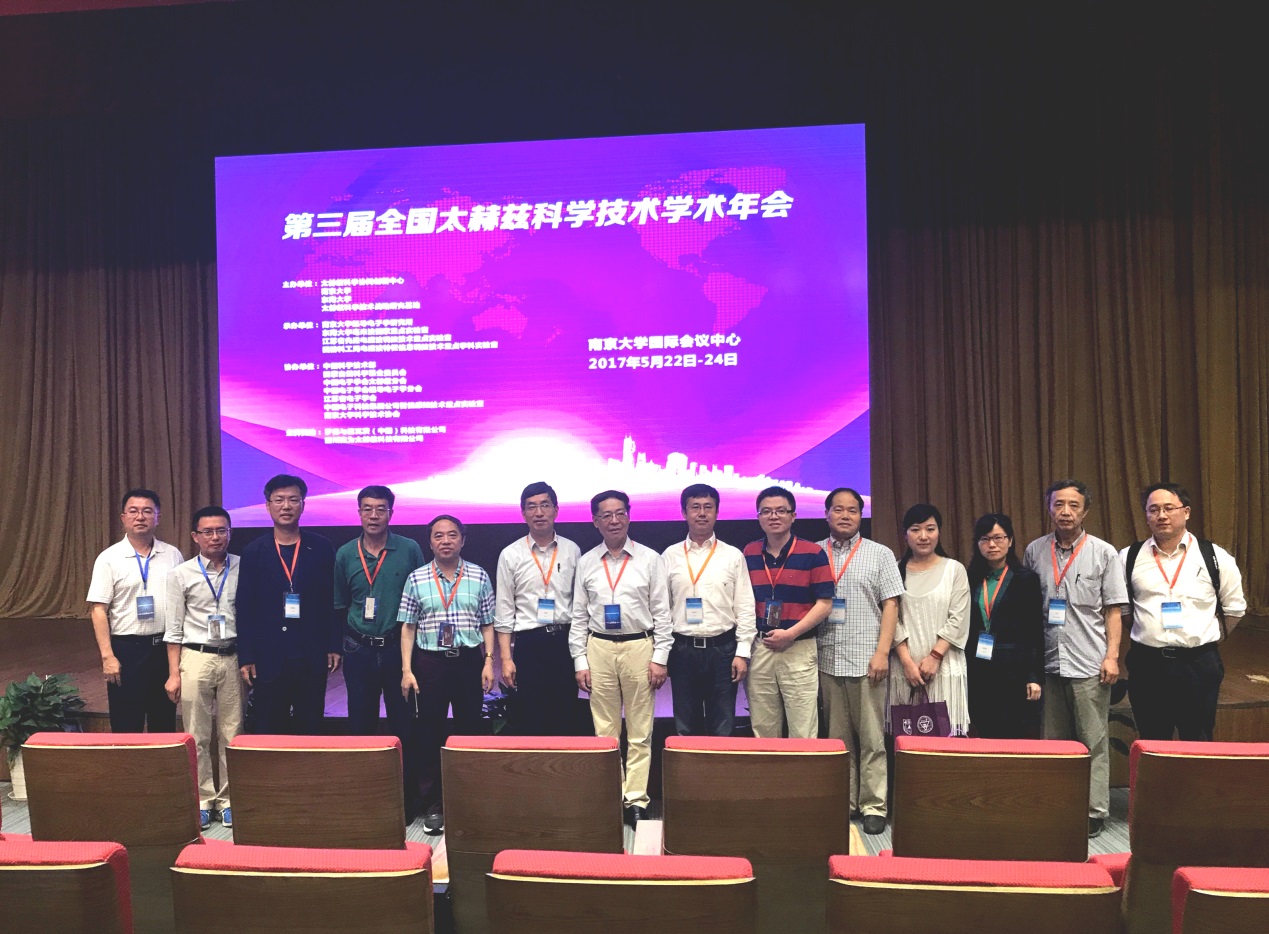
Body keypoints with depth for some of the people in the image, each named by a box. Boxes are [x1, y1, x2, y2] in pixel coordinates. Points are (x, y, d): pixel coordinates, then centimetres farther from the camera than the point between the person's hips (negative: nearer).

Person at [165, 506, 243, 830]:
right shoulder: (181, 575, 0)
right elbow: (174, 629, 3)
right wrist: (173, 674, 1)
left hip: (233, 657, 0)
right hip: (196, 657, 0)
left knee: (232, 734, 6)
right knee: (197, 736, 7)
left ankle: (228, 799, 20)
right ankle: (202, 799, 21)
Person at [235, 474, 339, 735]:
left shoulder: (321, 548, 3)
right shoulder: (254, 552, 2)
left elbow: (333, 602, 4)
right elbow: (244, 608, 2)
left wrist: (334, 646, 0)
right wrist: (245, 658, -2)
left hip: (312, 657, 0)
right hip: (268, 657, 0)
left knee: (310, 730, 8)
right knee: (267, 732, 6)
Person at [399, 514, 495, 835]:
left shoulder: (479, 576, 3)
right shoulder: (416, 579, 3)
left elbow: (488, 624, 5)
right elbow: (408, 627, 3)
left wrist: (489, 661, -3)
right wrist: (406, 670, -3)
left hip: (469, 660, 0)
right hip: (430, 662, 0)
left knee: (469, 730, 6)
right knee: (430, 733, 5)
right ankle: (433, 805, 17)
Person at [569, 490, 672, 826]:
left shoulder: (649, 559, 1)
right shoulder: (586, 562, 6)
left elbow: (662, 612, 0)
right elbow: (579, 616, 7)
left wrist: (660, 658, -5)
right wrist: (580, 661, 1)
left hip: (639, 647, -1)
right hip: (599, 648, 2)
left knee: (640, 731, 5)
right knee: (604, 731, 8)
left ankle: (636, 799, 14)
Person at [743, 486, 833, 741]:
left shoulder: (813, 553, -3)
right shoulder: (749, 554, 8)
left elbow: (824, 604, -5)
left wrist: (790, 634, -14)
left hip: (799, 650, -3)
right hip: (759, 650, 3)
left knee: (803, 733, 1)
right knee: (762, 732, 10)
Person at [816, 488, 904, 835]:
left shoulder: (880, 554, 4)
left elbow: (890, 606, 0)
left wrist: (882, 652, -9)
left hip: (866, 660, -2)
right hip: (828, 659, 2)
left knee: (871, 737, 1)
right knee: (837, 737, 10)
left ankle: (873, 805, 10)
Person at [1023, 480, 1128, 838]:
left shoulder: (1104, 553, 1)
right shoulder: (1034, 551, 7)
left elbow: (1113, 610, 1)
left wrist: (1112, 655, -8)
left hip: (1089, 664, -3)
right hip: (1047, 661, 3)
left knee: (1093, 741, 1)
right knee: (1053, 740, 12)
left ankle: (1094, 812, 11)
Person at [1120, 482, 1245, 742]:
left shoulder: (1215, 557, 0)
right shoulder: (1129, 558, 1)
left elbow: (1234, 607, 11)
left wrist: (1206, 638, 9)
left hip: (1199, 665, -1)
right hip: (1147, 664, 1)